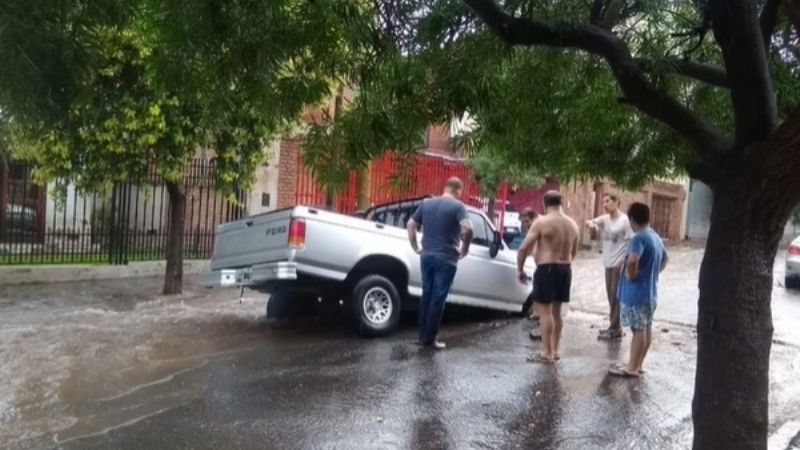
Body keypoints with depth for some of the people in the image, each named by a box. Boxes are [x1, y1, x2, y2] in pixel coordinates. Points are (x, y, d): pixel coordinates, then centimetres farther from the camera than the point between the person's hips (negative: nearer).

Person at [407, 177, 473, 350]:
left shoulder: (426, 203, 9)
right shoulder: (457, 206, -8)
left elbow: (411, 224, 11)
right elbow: (467, 228, -23)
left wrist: (415, 247, 15)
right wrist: (465, 249, -9)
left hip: (427, 255, 5)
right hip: (446, 258, -5)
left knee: (426, 295, 15)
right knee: (438, 299, 1)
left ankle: (422, 336, 22)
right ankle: (429, 340, 6)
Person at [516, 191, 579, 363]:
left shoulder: (542, 222, -12)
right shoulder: (572, 224, 8)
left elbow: (524, 248, -13)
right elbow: (574, 252, 17)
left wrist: (520, 269, -2)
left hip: (547, 269, -7)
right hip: (565, 269, 7)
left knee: (544, 310, -3)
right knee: (556, 311, 15)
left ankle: (546, 353, -2)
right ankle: (554, 350, 21)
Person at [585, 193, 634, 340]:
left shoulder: (625, 221, -13)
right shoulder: (605, 218, 6)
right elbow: (589, 222, -5)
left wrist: (623, 262, -17)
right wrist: (591, 224, -29)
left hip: (620, 264, -7)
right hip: (609, 263, 7)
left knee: (616, 296, -2)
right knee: (611, 296, 14)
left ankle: (615, 329, 4)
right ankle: (614, 327, 24)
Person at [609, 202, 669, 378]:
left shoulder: (639, 238, -20)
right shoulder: (656, 237, 10)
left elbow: (632, 261, -37)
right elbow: (665, 258, 28)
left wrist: (631, 275, -19)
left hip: (637, 291, -9)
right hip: (650, 291, 9)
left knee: (638, 329, -3)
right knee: (646, 328, 13)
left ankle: (632, 368, 4)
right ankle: (637, 364, 23)